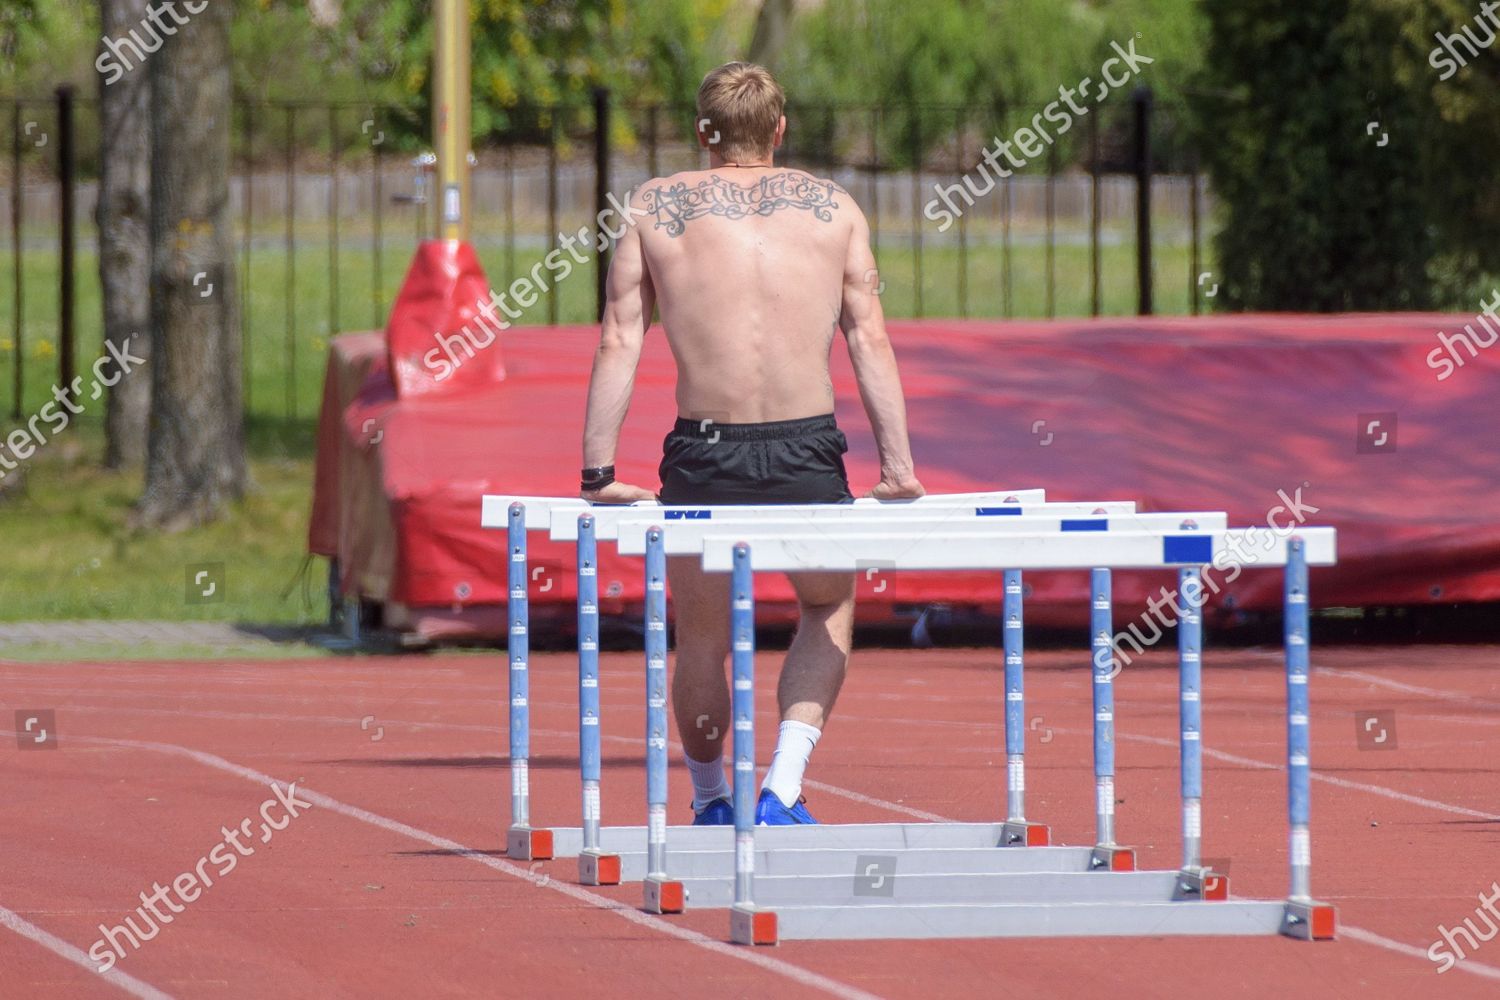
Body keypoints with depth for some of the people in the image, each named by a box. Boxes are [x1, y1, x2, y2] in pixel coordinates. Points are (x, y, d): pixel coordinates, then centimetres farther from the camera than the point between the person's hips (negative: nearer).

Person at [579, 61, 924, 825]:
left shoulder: (654, 207, 8)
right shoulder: (834, 208, 9)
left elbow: (619, 342, 2)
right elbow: (870, 340, 3)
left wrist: (598, 472, 1)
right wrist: (897, 464, 3)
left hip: (703, 451, 0)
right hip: (808, 451, 0)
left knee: (702, 640, 21)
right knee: (829, 612, 24)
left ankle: (710, 803, 32)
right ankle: (784, 787, 7)